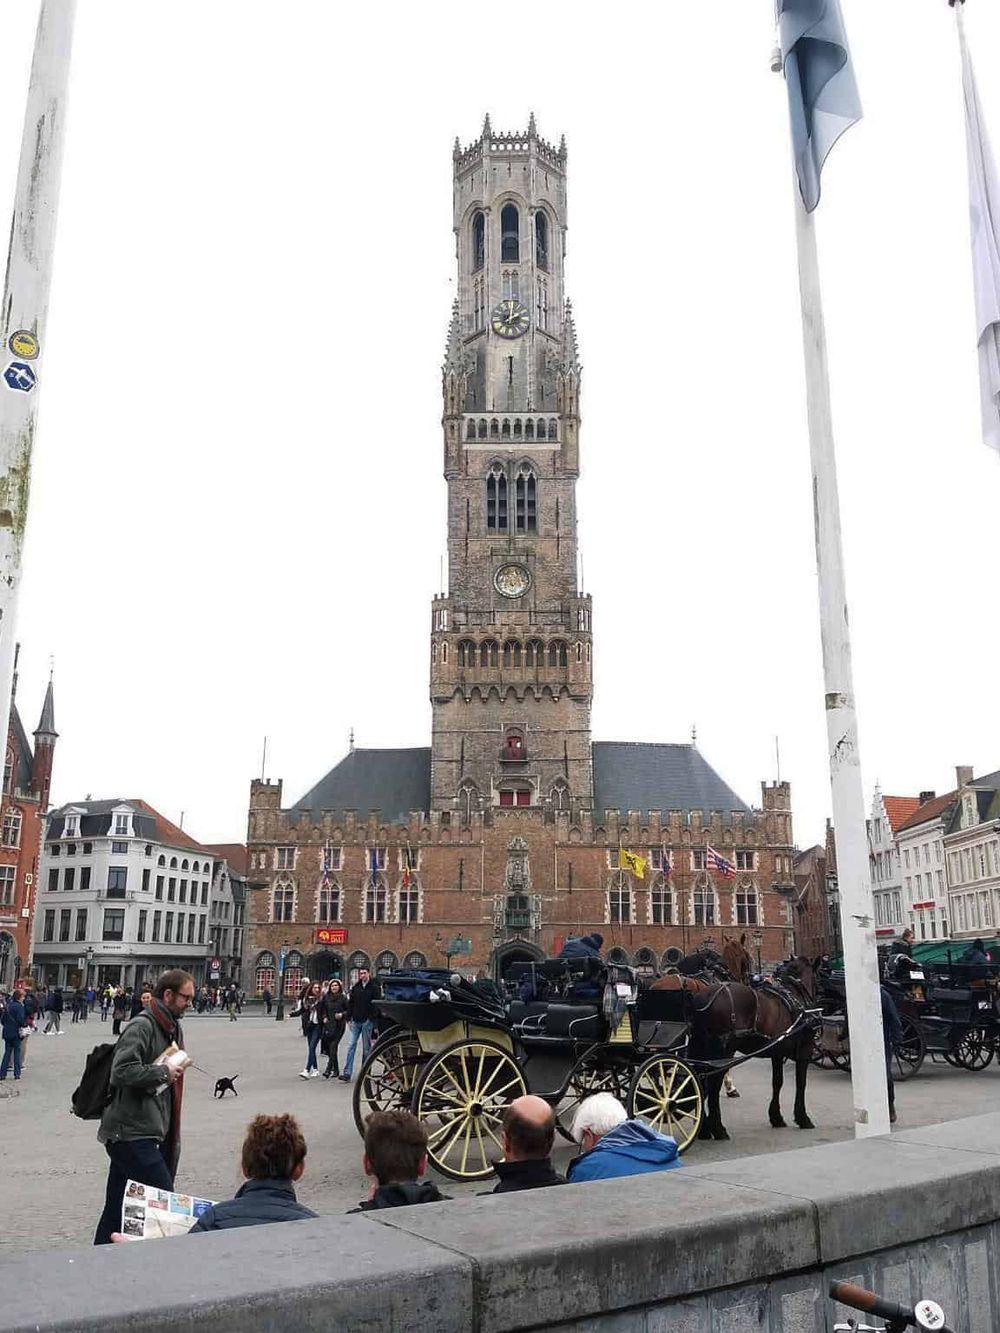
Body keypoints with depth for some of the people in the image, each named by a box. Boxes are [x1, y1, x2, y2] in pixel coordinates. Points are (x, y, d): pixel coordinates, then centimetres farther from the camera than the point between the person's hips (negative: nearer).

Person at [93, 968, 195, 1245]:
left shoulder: (173, 1028, 17)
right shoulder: (142, 1027, -14)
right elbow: (122, 1071, -25)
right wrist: (163, 1072, -17)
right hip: (132, 1134, -10)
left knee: (116, 1209, 15)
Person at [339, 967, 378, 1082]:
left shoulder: (374, 987, -4)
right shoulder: (355, 988, 9)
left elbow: (376, 1004, -8)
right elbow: (350, 1004, 12)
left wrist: (375, 1021, -14)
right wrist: (349, 1018, 5)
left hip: (367, 1021, -4)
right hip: (356, 1021, 4)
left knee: (366, 1048, 5)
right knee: (351, 1046, -2)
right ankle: (347, 1073, -4)